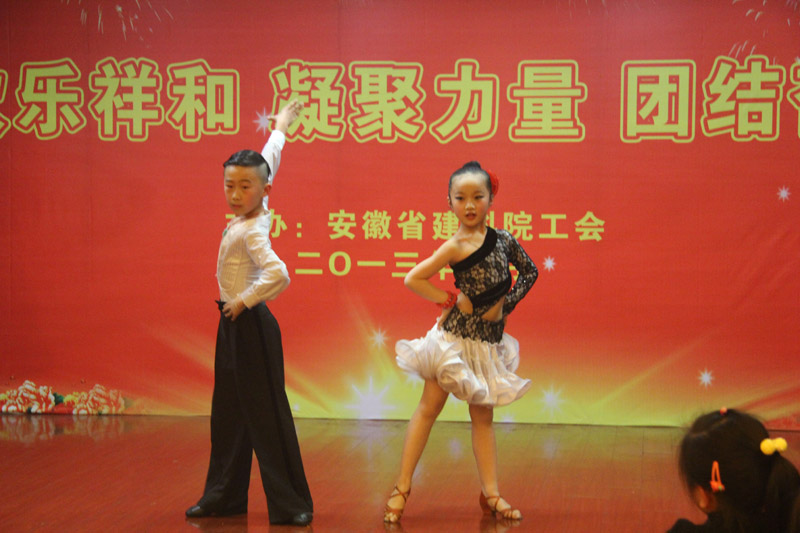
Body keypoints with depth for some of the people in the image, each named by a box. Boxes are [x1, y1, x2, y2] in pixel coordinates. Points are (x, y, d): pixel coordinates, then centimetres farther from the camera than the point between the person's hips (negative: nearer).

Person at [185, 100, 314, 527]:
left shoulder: (251, 231, -20)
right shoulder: (251, 214, 4)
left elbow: (278, 274, -36)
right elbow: (266, 162, 19)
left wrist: (245, 301, -21)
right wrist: (279, 129, 33)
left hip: (250, 325, -9)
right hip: (233, 326, 9)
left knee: (266, 414, -5)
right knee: (228, 413, 14)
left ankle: (291, 504, 0)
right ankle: (224, 496, 23)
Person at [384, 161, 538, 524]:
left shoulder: (502, 238, 1)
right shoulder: (457, 246, -13)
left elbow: (529, 271, 13)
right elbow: (413, 279, -14)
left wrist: (506, 304, -1)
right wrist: (453, 301, -11)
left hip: (488, 342, 5)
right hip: (456, 337, -5)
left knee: (483, 416, 11)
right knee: (429, 408, 2)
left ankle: (490, 493, 16)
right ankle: (402, 487, 8)